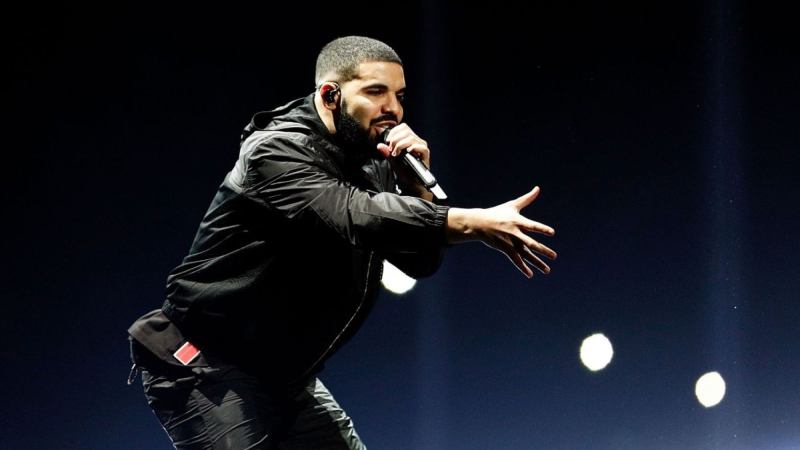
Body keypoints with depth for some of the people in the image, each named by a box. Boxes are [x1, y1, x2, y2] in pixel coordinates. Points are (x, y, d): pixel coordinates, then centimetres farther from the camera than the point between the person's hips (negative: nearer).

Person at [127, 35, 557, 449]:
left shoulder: (370, 165, 7)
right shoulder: (277, 151, -19)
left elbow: (421, 261, 6)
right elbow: (355, 215, -36)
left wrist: (415, 185, -12)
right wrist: (473, 223, -44)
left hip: (285, 374, 9)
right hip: (207, 369, -9)